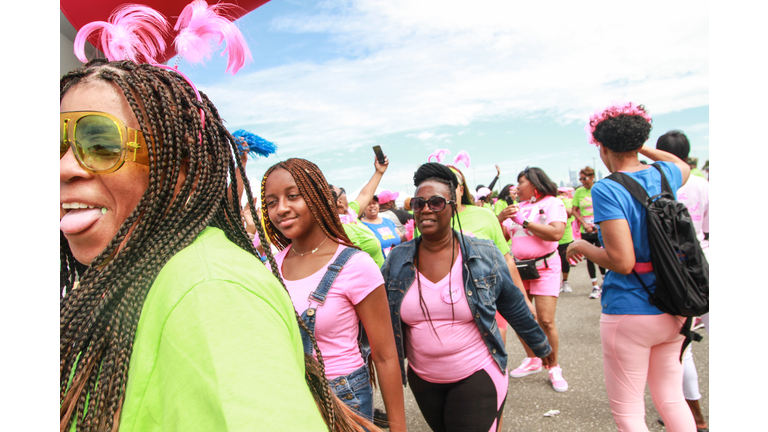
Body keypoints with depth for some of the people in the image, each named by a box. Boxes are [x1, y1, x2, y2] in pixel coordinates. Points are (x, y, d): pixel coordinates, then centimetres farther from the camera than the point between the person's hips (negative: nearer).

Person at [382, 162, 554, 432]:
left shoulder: (485, 256, -8)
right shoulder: (397, 261, -5)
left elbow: (515, 307, 4)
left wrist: (541, 347, 13)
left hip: (477, 377, -3)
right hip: (422, 380, 3)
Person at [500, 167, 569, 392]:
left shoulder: (552, 203, -4)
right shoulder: (518, 207, 14)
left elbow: (556, 233, -21)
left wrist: (524, 222, -16)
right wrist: (502, 218, -8)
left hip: (545, 266, -6)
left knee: (545, 321, -10)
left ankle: (554, 368, 10)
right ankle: (532, 360, 25)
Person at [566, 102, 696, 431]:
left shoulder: (606, 190, -17)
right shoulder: (663, 176, 2)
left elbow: (622, 262, -23)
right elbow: (683, 166, 29)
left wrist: (582, 247, -7)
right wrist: (640, 146, 27)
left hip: (629, 312, -6)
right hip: (673, 311, 7)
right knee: (671, 400, 22)